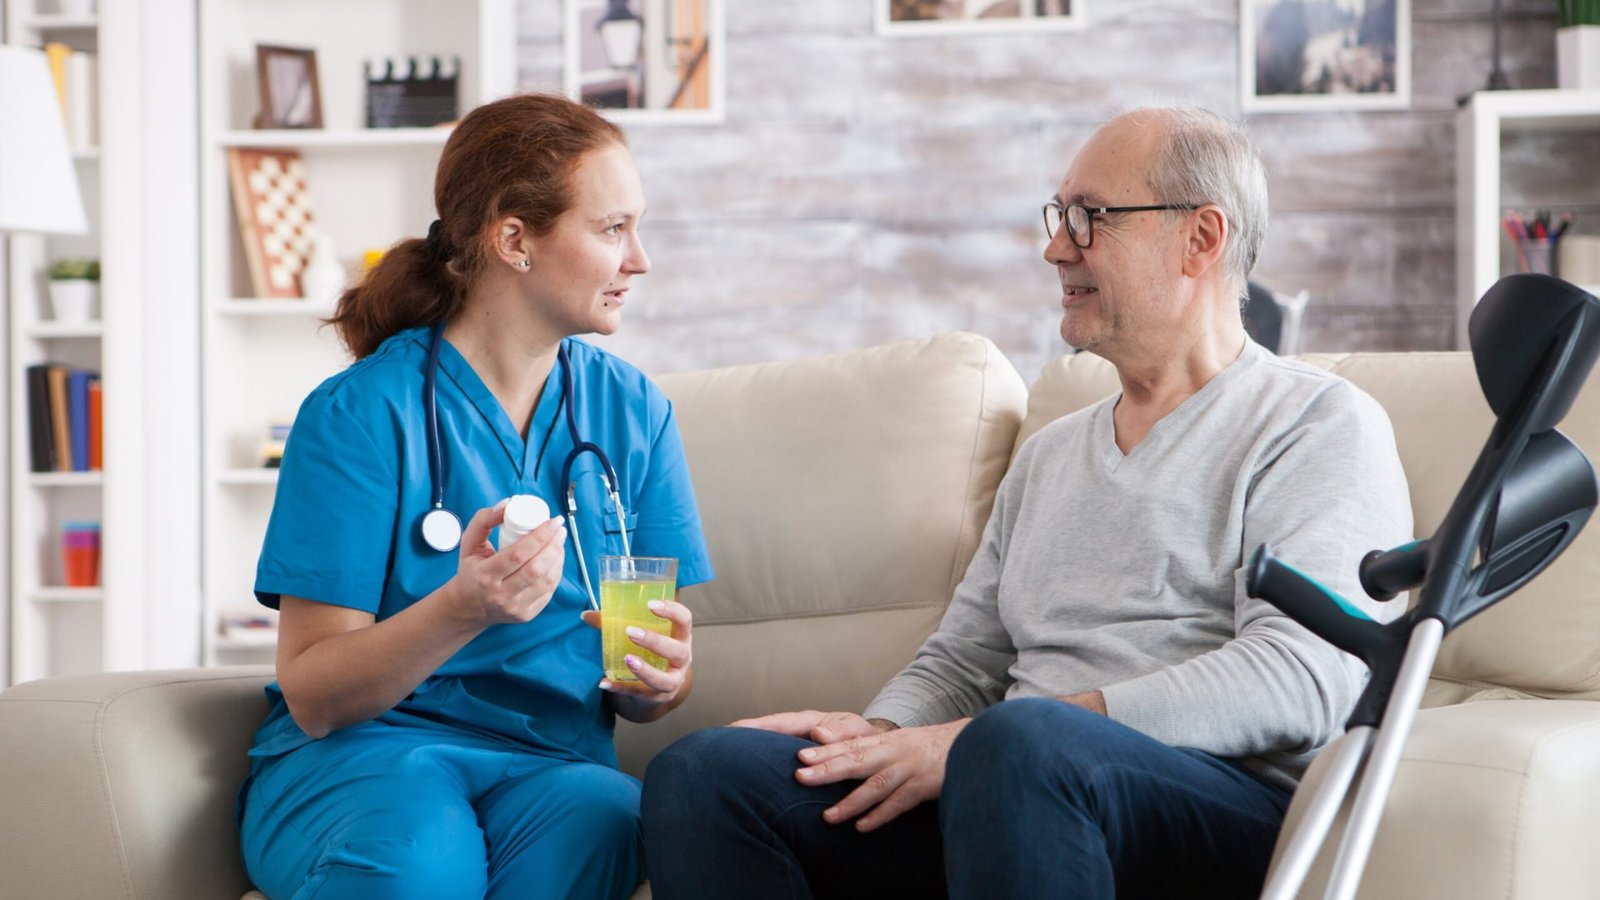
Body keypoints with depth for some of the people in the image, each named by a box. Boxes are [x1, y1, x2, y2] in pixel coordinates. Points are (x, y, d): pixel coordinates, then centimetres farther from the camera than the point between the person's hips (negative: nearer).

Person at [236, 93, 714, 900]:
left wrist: (657, 677, -13)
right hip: (353, 755, -3)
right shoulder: (361, 413, -5)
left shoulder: (632, 411, 9)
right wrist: (463, 610, -26)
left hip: (551, 763, 3)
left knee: (598, 818, -34)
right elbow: (314, 697, -8)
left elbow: (643, 695, 13)